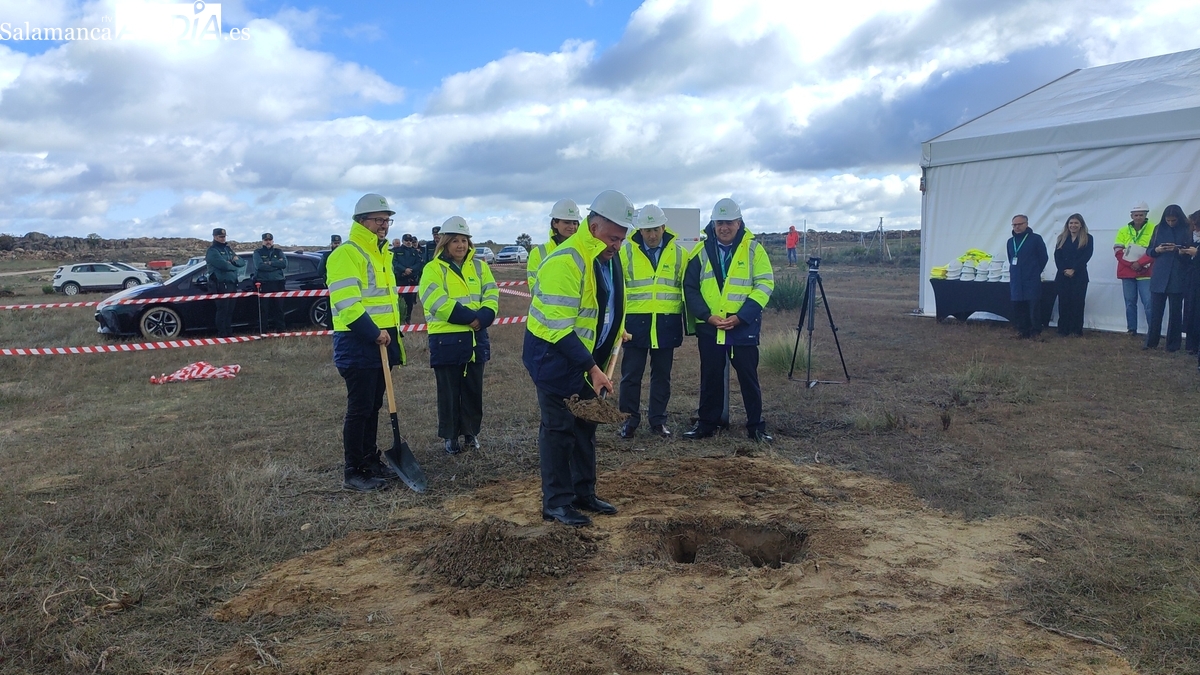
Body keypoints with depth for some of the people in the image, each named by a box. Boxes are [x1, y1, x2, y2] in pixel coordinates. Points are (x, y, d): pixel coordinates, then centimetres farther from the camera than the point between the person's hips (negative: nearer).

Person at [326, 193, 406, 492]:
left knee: (373, 406, 15)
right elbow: (347, 303, -22)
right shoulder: (346, 254, -13)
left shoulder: (382, 254, 17)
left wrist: (393, 334, 19)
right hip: (357, 345, -9)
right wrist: (373, 333, -21)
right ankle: (353, 472, 5)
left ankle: (370, 460, 26)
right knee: (359, 409, -4)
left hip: (381, 342, 9)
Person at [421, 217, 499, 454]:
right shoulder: (433, 269, -4)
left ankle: (471, 432, 25)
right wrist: (470, 317, -21)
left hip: (476, 337, 4)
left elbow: (491, 296, 0)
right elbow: (437, 303, -16)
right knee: (449, 391, 6)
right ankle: (450, 436, 18)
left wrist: (482, 318, -19)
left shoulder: (479, 266, 9)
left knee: (473, 389, 12)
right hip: (446, 339, -4)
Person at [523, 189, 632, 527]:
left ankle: (584, 494, 27)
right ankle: (556, 502, 9)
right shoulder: (566, 261, -26)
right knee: (559, 428, -3)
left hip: (586, 355, 9)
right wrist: (592, 368, -27)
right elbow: (559, 328, -28)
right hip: (553, 356, -9)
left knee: (585, 425, 15)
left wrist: (616, 333, 8)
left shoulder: (609, 256, 4)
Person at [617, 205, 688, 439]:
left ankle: (658, 420, 20)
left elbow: (687, 289, 10)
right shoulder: (626, 252, 0)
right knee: (631, 373, 4)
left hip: (666, 324, 1)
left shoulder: (678, 253, 4)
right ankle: (629, 419, 16)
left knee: (662, 374, 9)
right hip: (635, 322, -1)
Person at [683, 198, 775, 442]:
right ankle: (707, 424, 22)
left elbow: (765, 284, -6)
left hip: (744, 328, -2)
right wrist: (707, 316, -11)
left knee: (748, 378, 4)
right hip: (708, 327, 2)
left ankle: (756, 426, 15)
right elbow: (690, 288, 3)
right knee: (710, 378, 10)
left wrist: (740, 316, -15)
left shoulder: (753, 248, -1)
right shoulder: (702, 251, 3)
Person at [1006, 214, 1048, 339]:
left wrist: (1035, 272, 7)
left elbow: (1043, 258, 0)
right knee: (1018, 306, 6)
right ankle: (1022, 329, 15)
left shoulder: (1036, 238, -5)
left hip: (1032, 280, -5)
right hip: (1016, 281, 5)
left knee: (1034, 306, -3)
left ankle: (1035, 331, 6)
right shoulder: (1010, 241, 11)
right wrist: (1014, 272, 15)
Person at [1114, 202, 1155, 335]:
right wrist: (1131, 264, -13)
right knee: (1130, 302, 9)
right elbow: (1118, 251, 0)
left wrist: (1140, 262, -19)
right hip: (1127, 272, 3)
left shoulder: (1153, 229, -2)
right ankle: (1131, 329, 16)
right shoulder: (1123, 230, 7)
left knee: (1148, 303, -8)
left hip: (1145, 272, -3)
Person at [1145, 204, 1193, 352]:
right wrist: (1157, 250, -11)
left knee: (1175, 311, 3)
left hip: (1178, 277, -2)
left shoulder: (1187, 230, 1)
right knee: (1155, 310, 1)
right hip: (1159, 276, 2)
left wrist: (1183, 252, -20)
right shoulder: (1159, 229, 7)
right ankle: (1151, 342, 10)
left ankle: (1173, 344, 10)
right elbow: (1149, 251, 10)